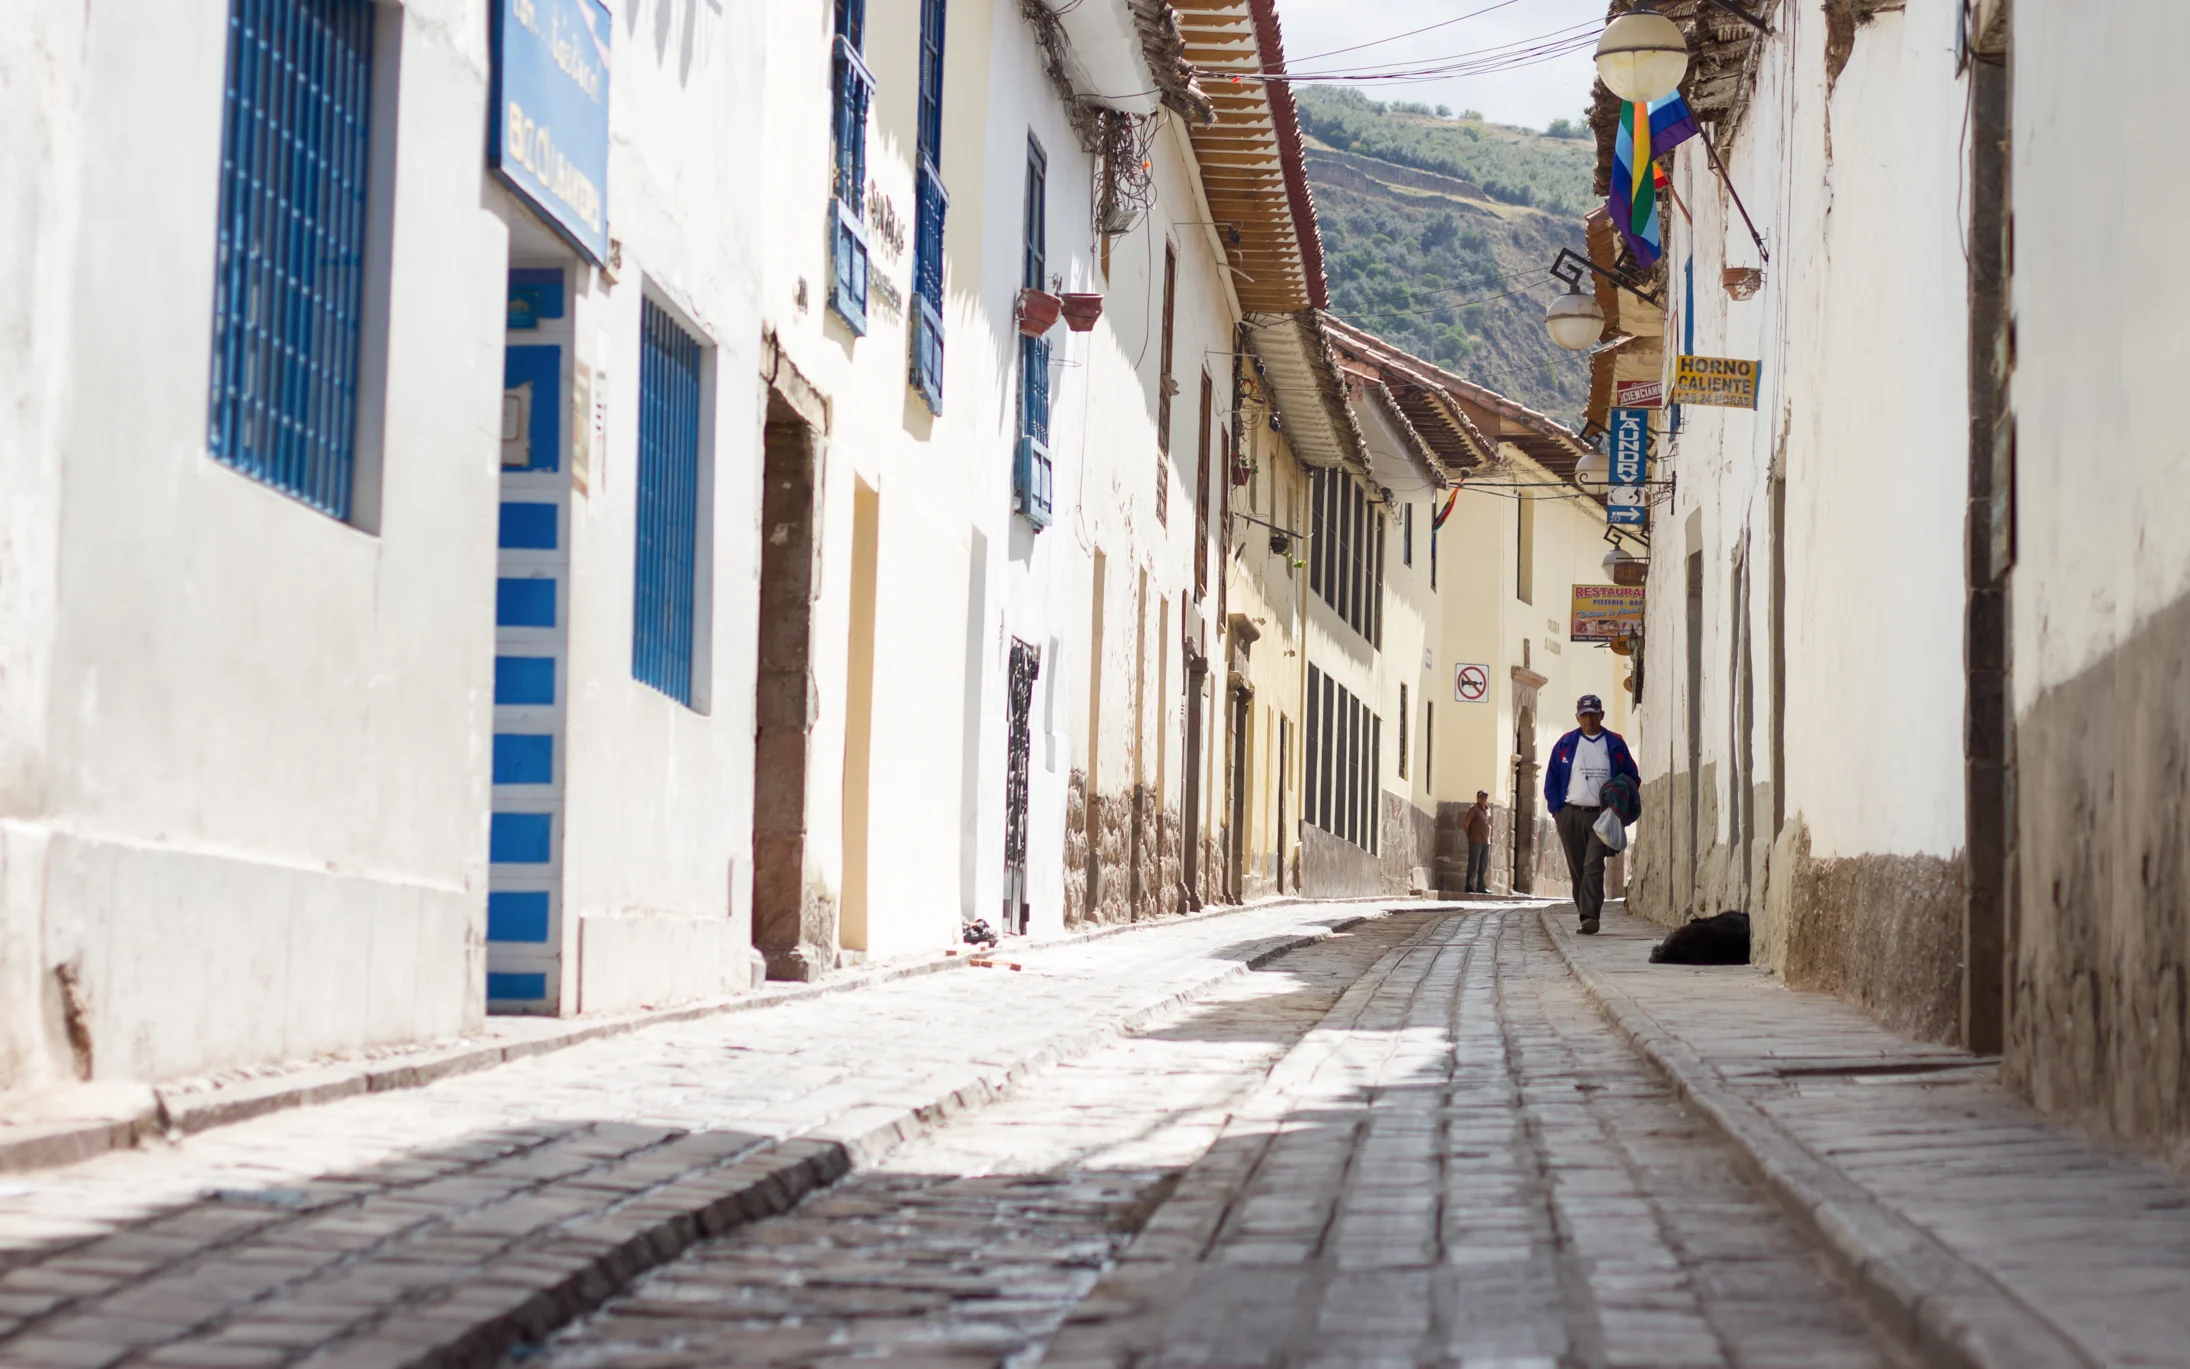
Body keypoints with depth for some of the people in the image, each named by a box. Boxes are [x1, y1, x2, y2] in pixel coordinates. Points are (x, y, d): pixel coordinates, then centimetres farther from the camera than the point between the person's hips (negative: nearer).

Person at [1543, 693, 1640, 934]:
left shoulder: (1615, 744, 7)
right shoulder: (1566, 744, 8)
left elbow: (1632, 778, 11)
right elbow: (1552, 778, 11)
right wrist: (1556, 809, 2)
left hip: (1601, 816, -2)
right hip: (1570, 815, 2)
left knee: (1593, 866, -15)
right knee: (1577, 868, 4)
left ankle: (1591, 917, -21)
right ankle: (1586, 916, 11)